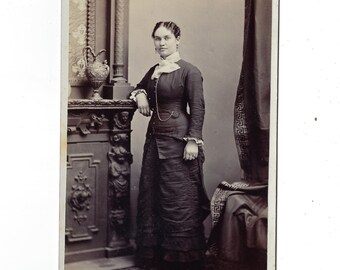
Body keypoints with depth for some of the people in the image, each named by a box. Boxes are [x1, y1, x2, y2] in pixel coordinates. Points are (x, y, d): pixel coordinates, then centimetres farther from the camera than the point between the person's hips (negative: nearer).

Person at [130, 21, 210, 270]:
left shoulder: (189, 71, -7)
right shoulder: (154, 71, 14)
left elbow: (197, 109, -11)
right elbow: (140, 88, 32)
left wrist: (193, 140, -18)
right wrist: (140, 94, 8)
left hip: (178, 140, -8)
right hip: (155, 137, 8)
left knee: (179, 199, -5)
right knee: (151, 196, 9)